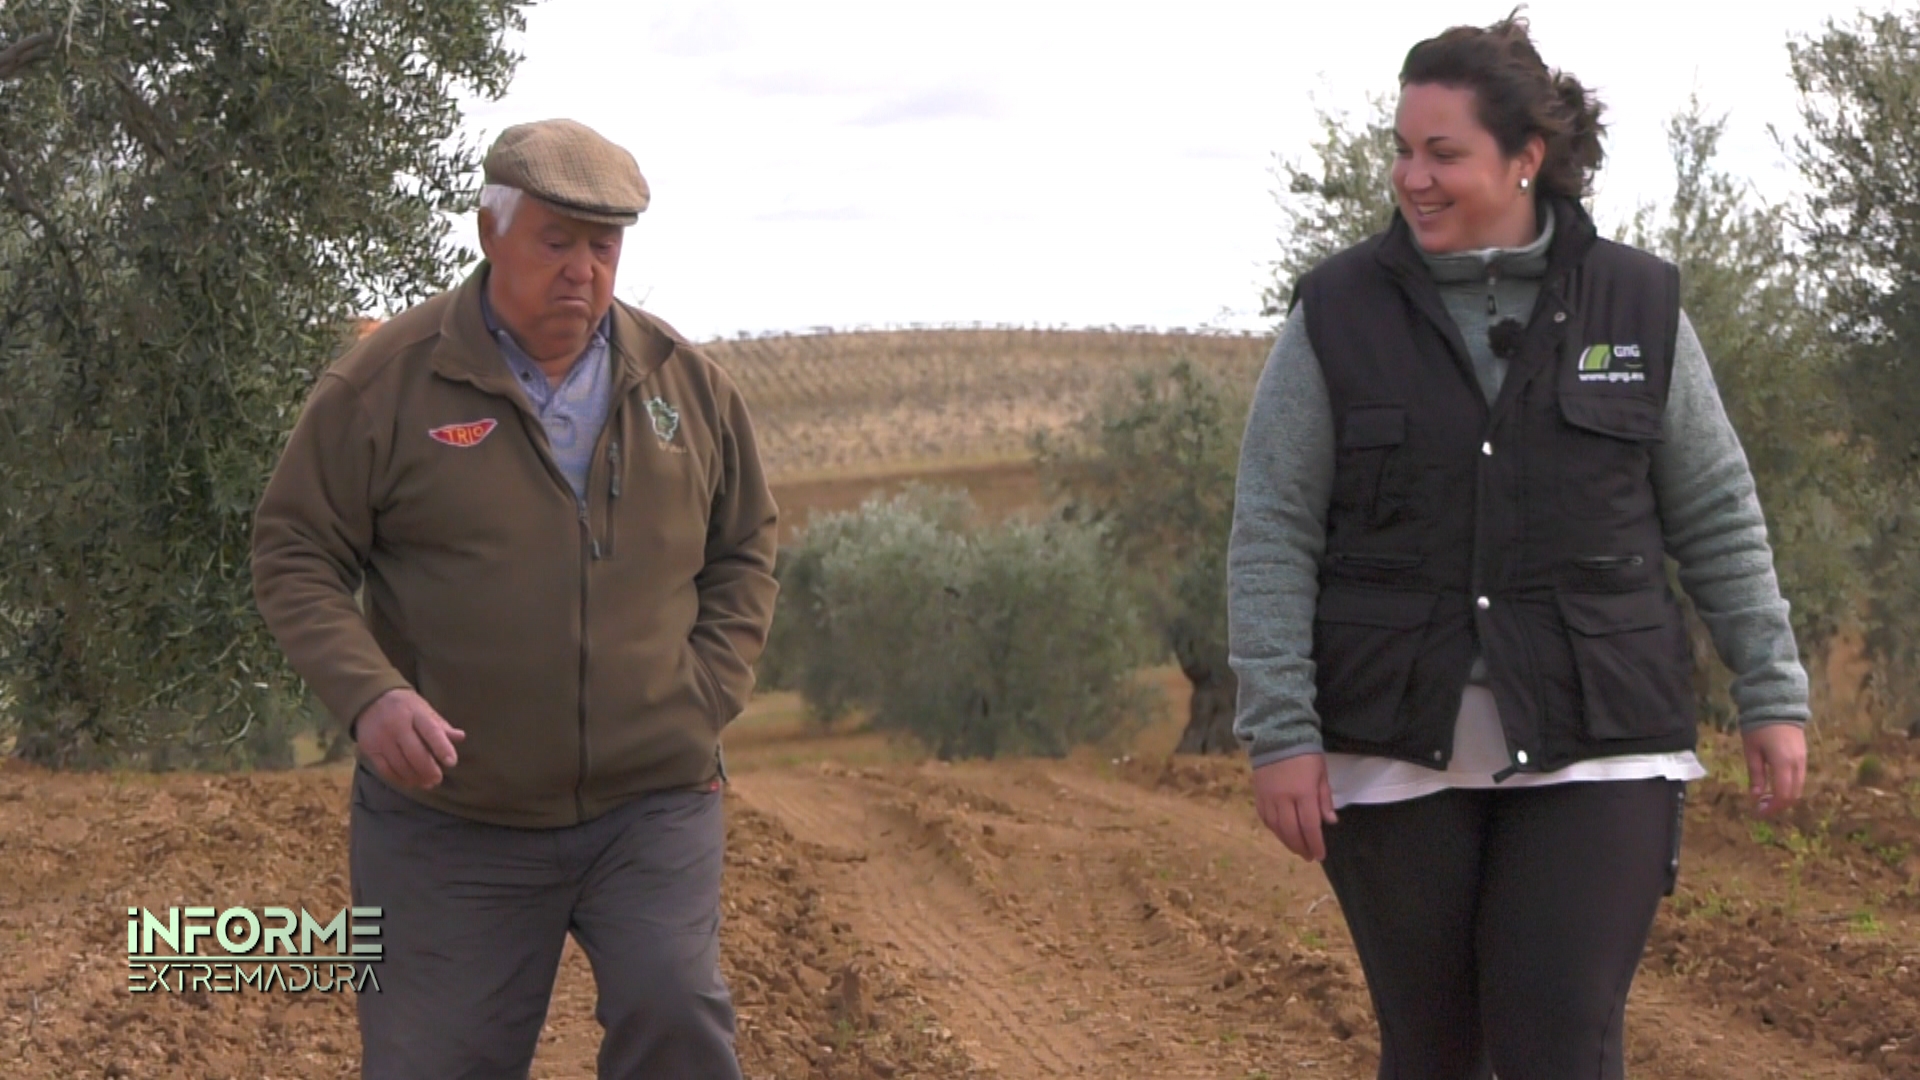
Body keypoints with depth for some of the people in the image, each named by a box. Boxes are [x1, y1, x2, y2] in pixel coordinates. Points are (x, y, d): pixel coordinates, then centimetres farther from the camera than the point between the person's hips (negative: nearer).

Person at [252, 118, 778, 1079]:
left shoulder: (688, 384, 5)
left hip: (652, 806, 1)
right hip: (452, 819, -1)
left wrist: (704, 700, 0)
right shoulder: (384, 383, -5)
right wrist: (366, 693, -19)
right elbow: (294, 556, -3)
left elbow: (744, 556, 15)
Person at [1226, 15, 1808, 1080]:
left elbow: (1717, 520, 7)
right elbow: (1271, 538, -4)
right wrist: (1279, 734, -11)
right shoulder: (1337, 313, -3)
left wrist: (1772, 697, 3)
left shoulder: (1636, 304, 0)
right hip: (1398, 750, 0)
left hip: (1593, 747, 0)